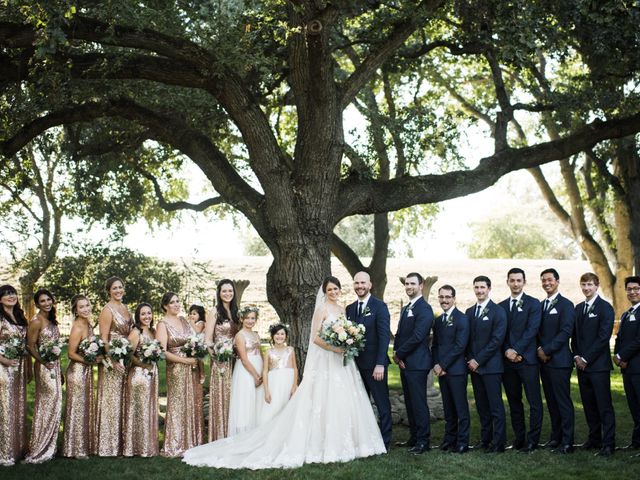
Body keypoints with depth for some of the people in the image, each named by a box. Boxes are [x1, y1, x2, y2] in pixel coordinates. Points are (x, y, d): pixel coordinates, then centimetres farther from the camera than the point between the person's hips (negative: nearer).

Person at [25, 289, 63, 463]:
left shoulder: (52, 320, 12)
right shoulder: (36, 321, -11)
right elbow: (30, 347, -14)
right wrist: (44, 361, -23)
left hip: (55, 365, 8)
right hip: (44, 367, -8)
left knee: (55, 405, 10)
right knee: (46, 405, -4)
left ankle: (49, 447, 20)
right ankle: (38, 450, 5)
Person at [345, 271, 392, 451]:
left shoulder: (379, 306, -7)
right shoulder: (350, 309, 12)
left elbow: (384, 336, -12)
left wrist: (380, 364, -19)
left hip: (374, 364, -6)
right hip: (356, 364, 6)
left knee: (382, 404, 3)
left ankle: (384, 442, 10)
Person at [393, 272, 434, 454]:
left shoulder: (424, 309, -12)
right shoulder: (405, 309, 19)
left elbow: (417, 336, -19)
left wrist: (399, 353, -11)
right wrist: (397, 353, 1)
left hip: (417, 363, -9)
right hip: (404, 362, 9)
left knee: (419, 402, -5)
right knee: (409, 402, 13)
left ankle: (423, 441, 1)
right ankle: (414, 437, 21)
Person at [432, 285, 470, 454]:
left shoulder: (462, 319, -8)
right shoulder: (438, 321, 16)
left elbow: (460, 346, -15)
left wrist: (443, 365, -14)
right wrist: (436, 364, 0)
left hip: (456, 369, -7)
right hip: (441, 370, 7)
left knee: (461, 406, -3)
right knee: (448, 407, 11)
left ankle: (462, 442, 2)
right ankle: (450, 438, 18)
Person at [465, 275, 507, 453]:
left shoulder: (498, 311, -5)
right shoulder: (470, 312, 14)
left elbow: (497, 339, -12)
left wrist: (479, 360, -13)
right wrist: (470, 360, 0)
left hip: (491, 366, -6)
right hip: (474, 365, 6)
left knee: (495, 406, -4)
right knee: (481, 405, 9)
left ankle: (499, 443, 0)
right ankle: (485, 439, 17)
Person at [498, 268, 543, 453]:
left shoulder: (533, 304, -1)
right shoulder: (501, 306, 13)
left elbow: (532, 330, -10)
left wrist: (516, 351, -15)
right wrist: (506, 351, -7)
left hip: (527, 359, -4)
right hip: (508, 361, 5)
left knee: (534, 402, -4)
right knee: (514, 401, 9)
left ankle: (532, 440, 1)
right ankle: (519, 437, 17)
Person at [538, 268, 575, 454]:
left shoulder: (565, 305, -6)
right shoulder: (541, 305, 16)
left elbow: (565, 332, -14)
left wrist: (547, 350, -14)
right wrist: (539, 350, -2)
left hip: (559, 360, -7)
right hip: (543, 360, 7)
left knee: (563, 402, -5)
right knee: (551, 402, 11)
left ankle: (567, 442, -1)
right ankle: (556, 437, 19)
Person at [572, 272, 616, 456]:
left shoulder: (605, 308, -7)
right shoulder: (578, 308, 15)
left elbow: (604, 337, -13)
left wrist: (586, 358, -13)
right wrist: (576, 356, 3)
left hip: (598, 365, -7)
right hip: (582, 364, 7)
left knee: (604, 405, -5)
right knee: (588, 405, 11)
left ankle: (608, 443, -3)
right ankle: (594, 438, 19)